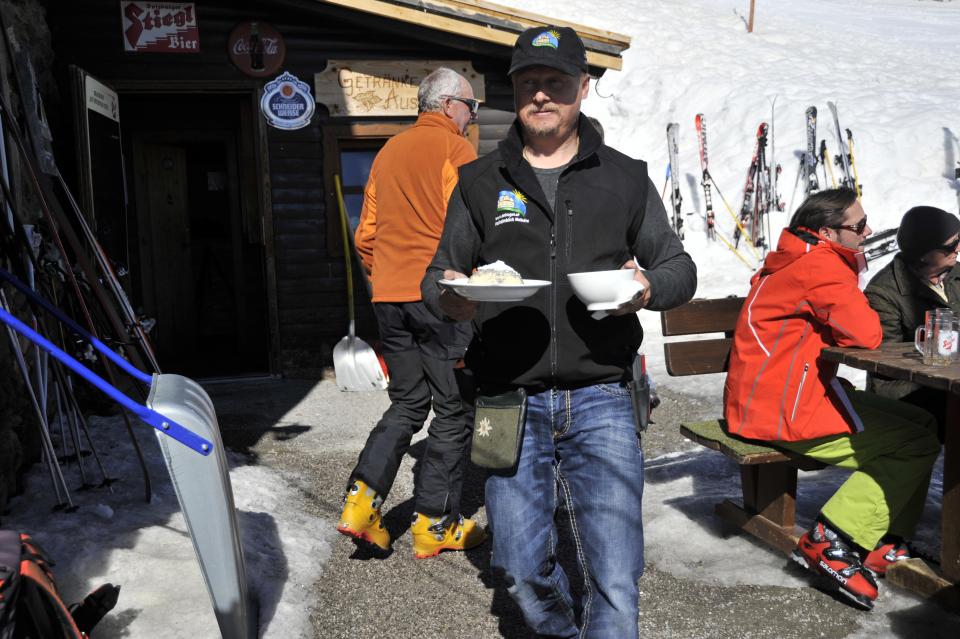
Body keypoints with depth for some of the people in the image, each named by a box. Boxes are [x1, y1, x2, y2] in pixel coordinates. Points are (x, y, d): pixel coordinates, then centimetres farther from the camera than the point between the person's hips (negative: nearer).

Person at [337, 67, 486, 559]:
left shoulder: (389, 151, 18)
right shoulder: (455, 148, -3)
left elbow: (365, 234, 18)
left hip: (389, 298, 7)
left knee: (407, 404, 16)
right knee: (452, 411, 3)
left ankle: (362, 500, 5)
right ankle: (434, 525, 9)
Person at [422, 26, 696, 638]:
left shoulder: (626, 178, 8)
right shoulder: (481, 182, 9)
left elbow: (680, 267, 12)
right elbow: (439, 273, 12)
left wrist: (650, 287, -11)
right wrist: (448, 295, -12)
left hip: (599, 401, -1)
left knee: (616, 579, -4)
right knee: (522, 567, 12)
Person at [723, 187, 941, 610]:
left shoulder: (800, 258, 17)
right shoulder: (819, 265, -16)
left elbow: (838, 327, 18)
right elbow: (866, 335, -19)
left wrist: (852, 272, 0)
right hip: (785, 412, -10)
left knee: (920, 424, 10)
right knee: (918, 444, -9)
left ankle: (882, 541, 9)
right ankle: (831, 543, -6)